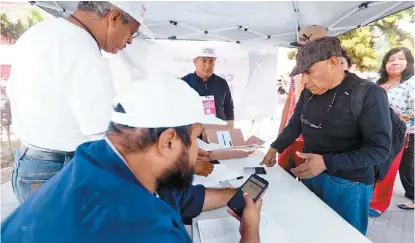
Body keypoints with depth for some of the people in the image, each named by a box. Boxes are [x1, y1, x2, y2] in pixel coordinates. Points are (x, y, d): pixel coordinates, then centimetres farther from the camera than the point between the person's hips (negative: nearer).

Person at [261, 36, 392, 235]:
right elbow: (295, 124, 15)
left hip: (348, 185, -5)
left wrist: (326, 162, -28)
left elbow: (380, 149, -20)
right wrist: (275, 148, 9)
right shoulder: (309, 92, 1)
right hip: (310, 175, 5)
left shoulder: (369, 94, -17)